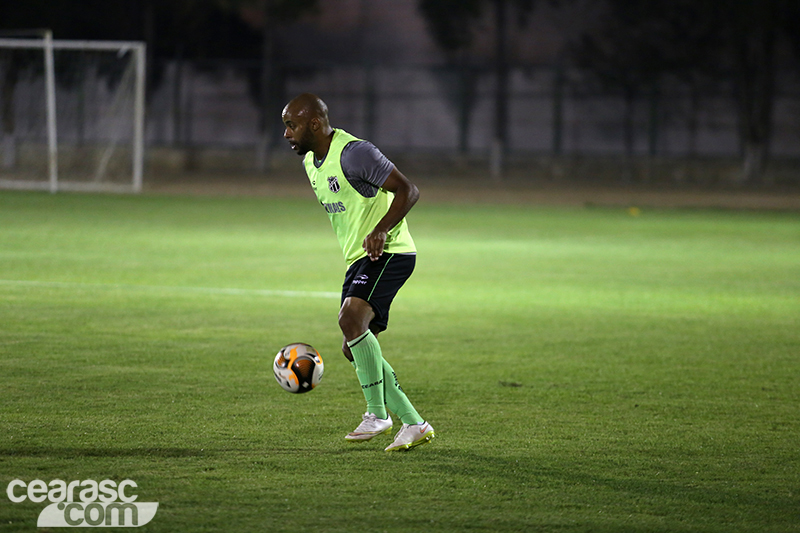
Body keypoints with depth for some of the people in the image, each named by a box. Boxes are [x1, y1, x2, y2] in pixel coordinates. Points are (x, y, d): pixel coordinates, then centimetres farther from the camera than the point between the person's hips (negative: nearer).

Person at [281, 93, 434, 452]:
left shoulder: (354, 153, -18)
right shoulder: (310, 161, 12)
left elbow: (407, 190, -20)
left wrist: (380, 231, -31)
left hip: (388, 252, -10)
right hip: (358, 259, 10)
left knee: (351, 318, -30)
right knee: (355, 349, 5)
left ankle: (377, 414, -22)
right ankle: (413, 425, 10)